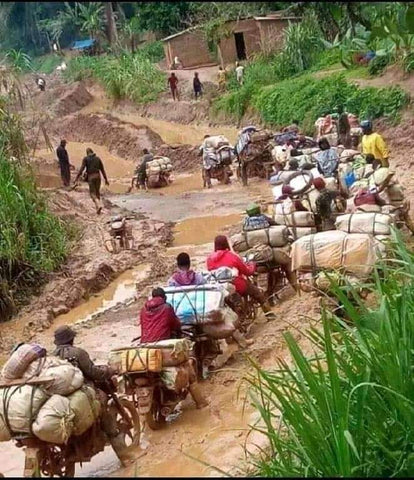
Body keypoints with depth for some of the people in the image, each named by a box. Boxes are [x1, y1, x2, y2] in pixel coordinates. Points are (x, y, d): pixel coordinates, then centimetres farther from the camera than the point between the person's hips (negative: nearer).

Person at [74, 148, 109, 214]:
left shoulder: (86, 159, -1)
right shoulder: (98, 158, 9)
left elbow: (81, 169, -10)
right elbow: (102, 170, 9)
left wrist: (76, 178, -9)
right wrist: (106, 179, 13)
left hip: (90, 177, -4)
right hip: (98, 176, 4)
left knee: (92, 193, 1)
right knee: (97, 192, 17)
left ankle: (99, 205, -23)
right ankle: (98, 209, 20)